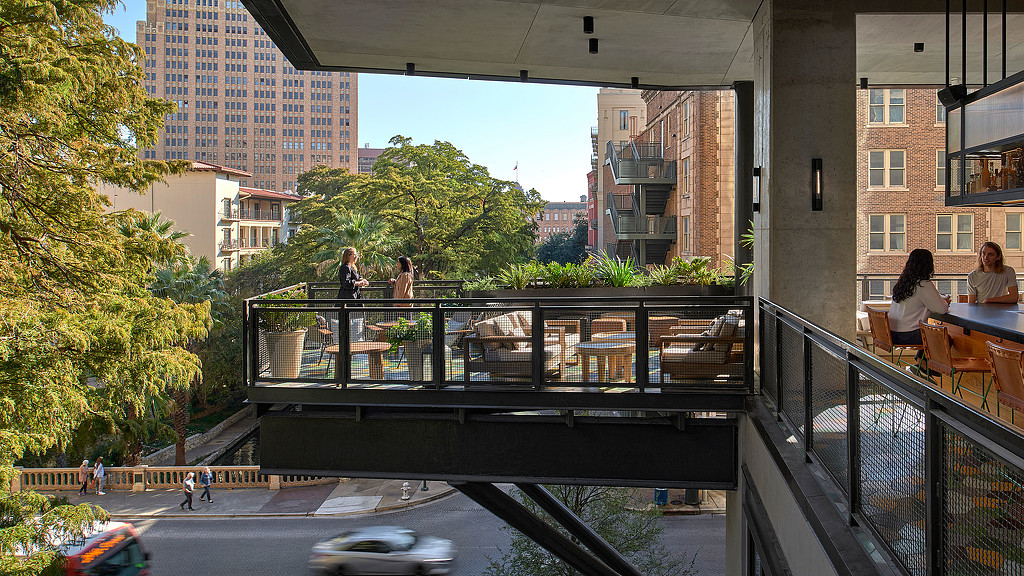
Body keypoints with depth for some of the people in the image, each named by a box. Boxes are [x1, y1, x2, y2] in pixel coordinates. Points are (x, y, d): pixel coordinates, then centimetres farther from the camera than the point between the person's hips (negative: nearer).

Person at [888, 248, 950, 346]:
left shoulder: (903, 281, 11)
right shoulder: (924, 284, -13)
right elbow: (942, 309, -9)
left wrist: (943, 301, 17)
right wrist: (945, 302, 13)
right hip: (909, 336, -8)